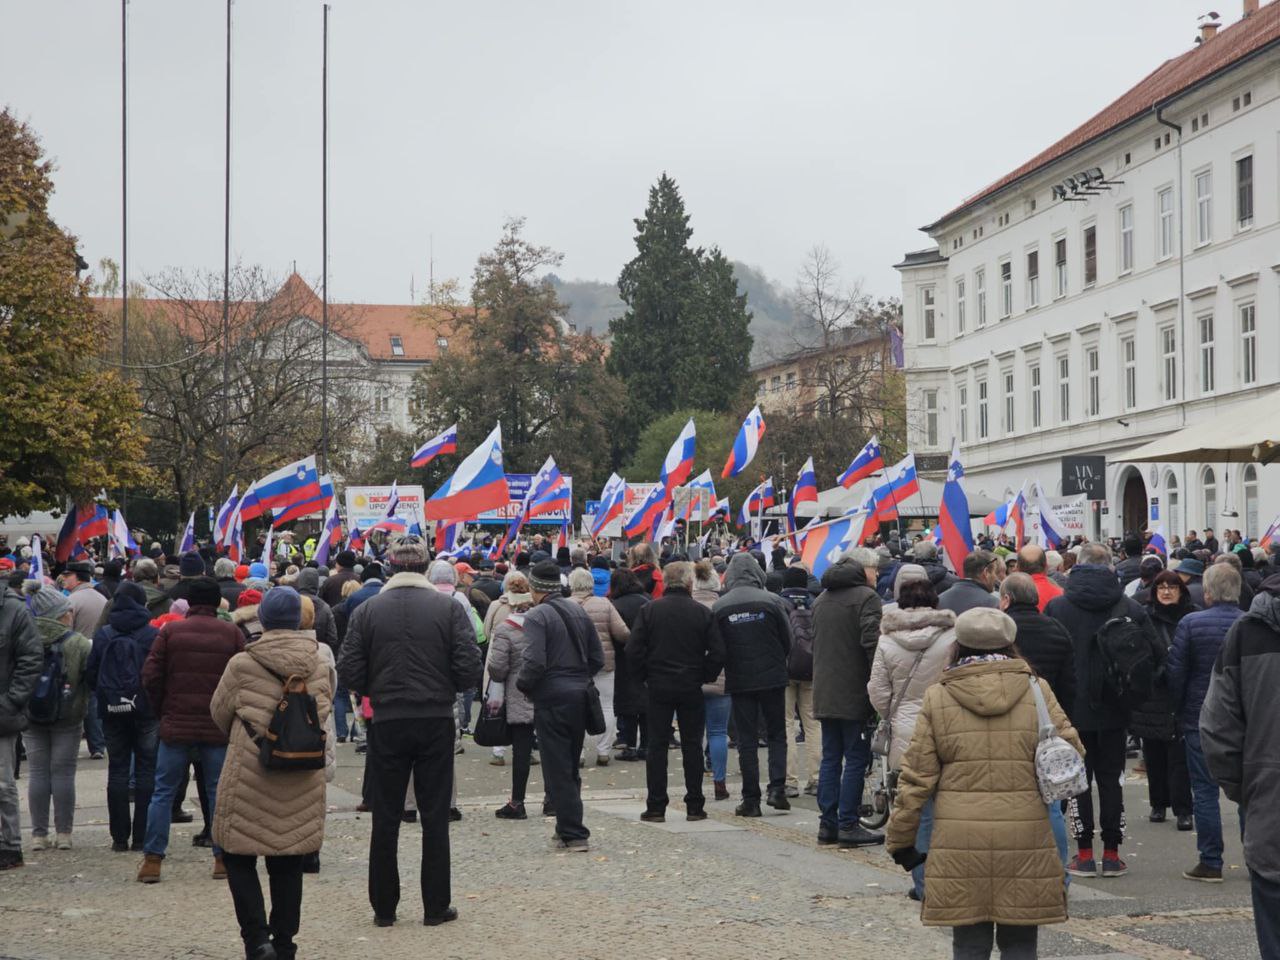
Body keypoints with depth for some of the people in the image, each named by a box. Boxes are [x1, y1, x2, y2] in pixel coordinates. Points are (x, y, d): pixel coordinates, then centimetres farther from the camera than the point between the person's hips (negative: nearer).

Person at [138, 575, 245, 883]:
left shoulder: (169, 632, -1)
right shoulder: (232, 633, 0)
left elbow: (150, 677, -3)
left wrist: (162, 711, 11)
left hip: (176, 726, 0)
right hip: (219, 728, 0)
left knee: (163, 792, 6)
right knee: (219, 792, 8)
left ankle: (152, 860, 3)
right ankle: (223, 858, 9)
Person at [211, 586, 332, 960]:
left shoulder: (242, 665, -10)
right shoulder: (318, 665, -1)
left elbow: (218, 712, 4)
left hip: (250, 774, -3)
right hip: (302, 780, 3)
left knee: (239, 857, 8)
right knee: (288, 865, 12)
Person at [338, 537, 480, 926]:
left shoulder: (366, 610, -2)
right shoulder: (449, 607, -5)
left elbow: (349, 673, -5)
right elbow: (470, 669, -10)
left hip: (387, 724, 1)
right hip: (437, 722, -1)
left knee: (385, 819, 9)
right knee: (435, 817, 7)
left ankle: (384, 906, 14)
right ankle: (436, 906, 10)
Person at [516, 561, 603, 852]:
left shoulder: (537, 616, -12)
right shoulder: (579, 612, 10)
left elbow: (534, 662, -21)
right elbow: (597, 658, 11)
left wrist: (522, 685, -4)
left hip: (551, 699, -7)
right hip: (580, 697, 7)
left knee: (557, 770, -2)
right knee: (570, 767, 16)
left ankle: (574, 834, -4)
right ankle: (569, 828, 22)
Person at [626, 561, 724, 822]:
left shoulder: (650, 610, -4)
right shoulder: (702, 612, -4)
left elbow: (633, 651, -7)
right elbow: (717, 653, -6)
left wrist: (645, 676, 6)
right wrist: (704, 677, 7)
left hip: (658, 687, 0)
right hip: (691, 688, 0)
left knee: (657, 745, 5)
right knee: (692, 746, 8)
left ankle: (656, 807, 4)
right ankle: (694, 806, 9)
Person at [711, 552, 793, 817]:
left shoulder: (719, 606, -5)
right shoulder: (772, 601, -8)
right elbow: (788, 640, -1)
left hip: (739, 681, 1)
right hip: (772, 677, -1)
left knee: (746, 739, 6)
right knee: (777, 734, 12)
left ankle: (751, 799, 4)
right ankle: (777, 788, -2)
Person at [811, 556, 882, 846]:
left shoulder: (820, 601, 15)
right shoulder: (865, 597, -9)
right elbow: (871, 641, -19)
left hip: (824, 693, 7)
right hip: (854, 693, -7)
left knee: (830, 758, 11)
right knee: (856, 758, -3)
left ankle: (827, 823, 10)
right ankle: (848, 824, -4)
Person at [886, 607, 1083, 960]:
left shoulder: (937, 698, 1)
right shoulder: (1037, 692, 1)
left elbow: (916, 778, 1)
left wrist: (900, 840, 9)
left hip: (959, 844, 0)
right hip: (1025, 842, 0)